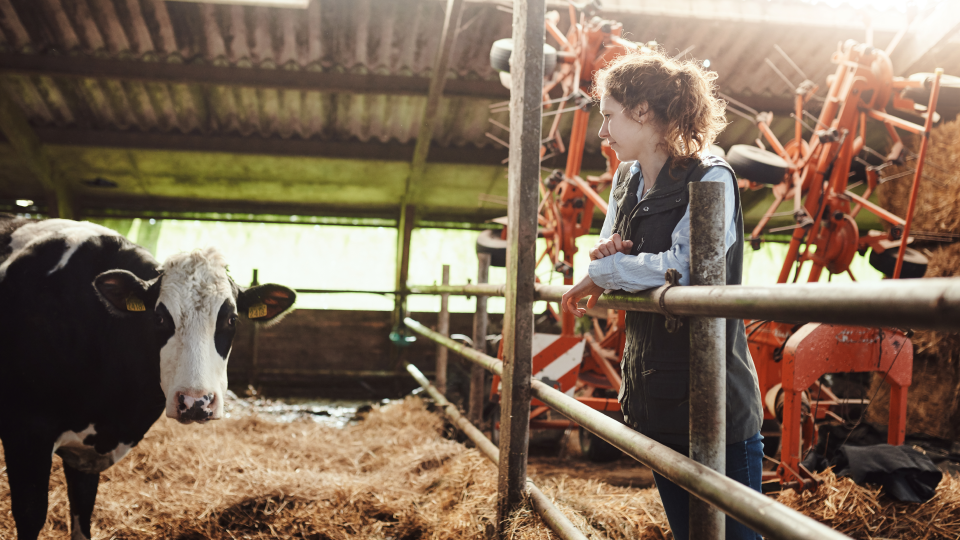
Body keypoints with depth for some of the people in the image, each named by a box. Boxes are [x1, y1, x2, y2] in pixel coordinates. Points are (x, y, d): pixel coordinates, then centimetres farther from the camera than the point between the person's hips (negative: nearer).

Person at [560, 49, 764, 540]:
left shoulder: (711, 179, -14)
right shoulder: (626, 181, 10)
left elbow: (682, 267, -28)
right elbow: (606, 271, 17)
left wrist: (603, 269, -15)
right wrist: (606, 254, -7)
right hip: (652, 393, 8)